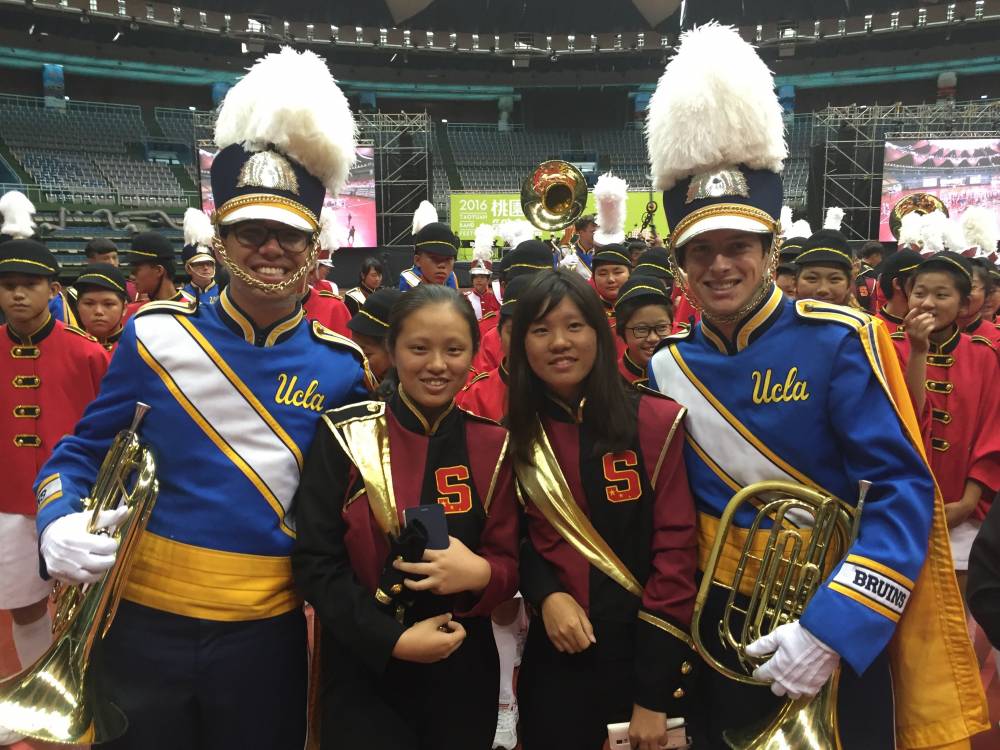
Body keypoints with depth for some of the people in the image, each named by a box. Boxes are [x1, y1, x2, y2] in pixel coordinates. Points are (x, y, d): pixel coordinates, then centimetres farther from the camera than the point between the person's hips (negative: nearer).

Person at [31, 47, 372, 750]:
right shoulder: (155, 337, -6)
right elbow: (83, 453, 3)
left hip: (267, 634, 0)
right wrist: (60, 527, -15)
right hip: (143, 622, 0)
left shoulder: (343, 367, -4)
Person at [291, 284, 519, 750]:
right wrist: (393, 639, -18)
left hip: (463, 671, 3)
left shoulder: (493, 445, 0)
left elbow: (511, 563, 1)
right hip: (361, 670, -2)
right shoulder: (344, 434, -7)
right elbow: (314, 562, -9)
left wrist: (481, 573, -21)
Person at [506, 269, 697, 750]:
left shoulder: (656, 421, -10)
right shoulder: (514, 437, -1)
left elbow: (675, 549, -12)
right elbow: (515, 539, 9)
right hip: (554, 657, 2)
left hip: (648, 655, -2)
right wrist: (547, 595, -12)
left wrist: (654, 695, -12)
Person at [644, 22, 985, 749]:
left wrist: (831, 626, -27)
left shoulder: (840, 341, -15)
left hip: (844, 624, -3)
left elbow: (905, 492, -19)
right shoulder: (667, 368, -3)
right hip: (719, 628, 4)